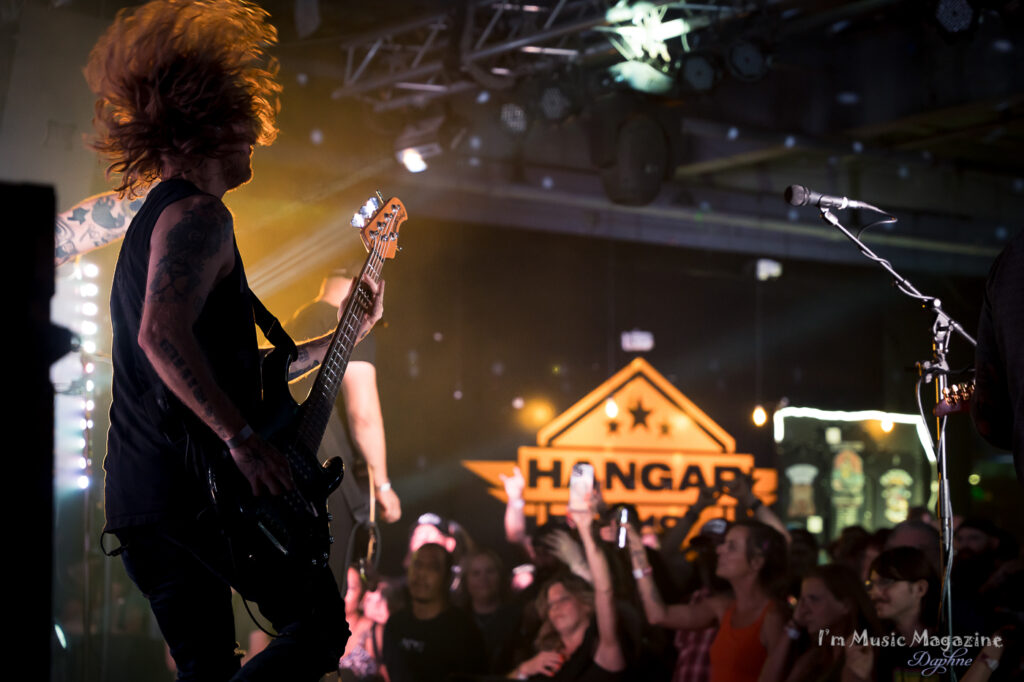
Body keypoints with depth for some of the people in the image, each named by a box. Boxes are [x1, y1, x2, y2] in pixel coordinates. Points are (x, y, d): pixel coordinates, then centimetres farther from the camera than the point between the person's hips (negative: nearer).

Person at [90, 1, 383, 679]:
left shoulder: (148, 222, 23)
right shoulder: (198, 216, -10)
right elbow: (163, 336, -27)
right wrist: (244, 440, -25)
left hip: (135, 498, 9)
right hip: (195, 484, -9)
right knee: (321, 624, 2)